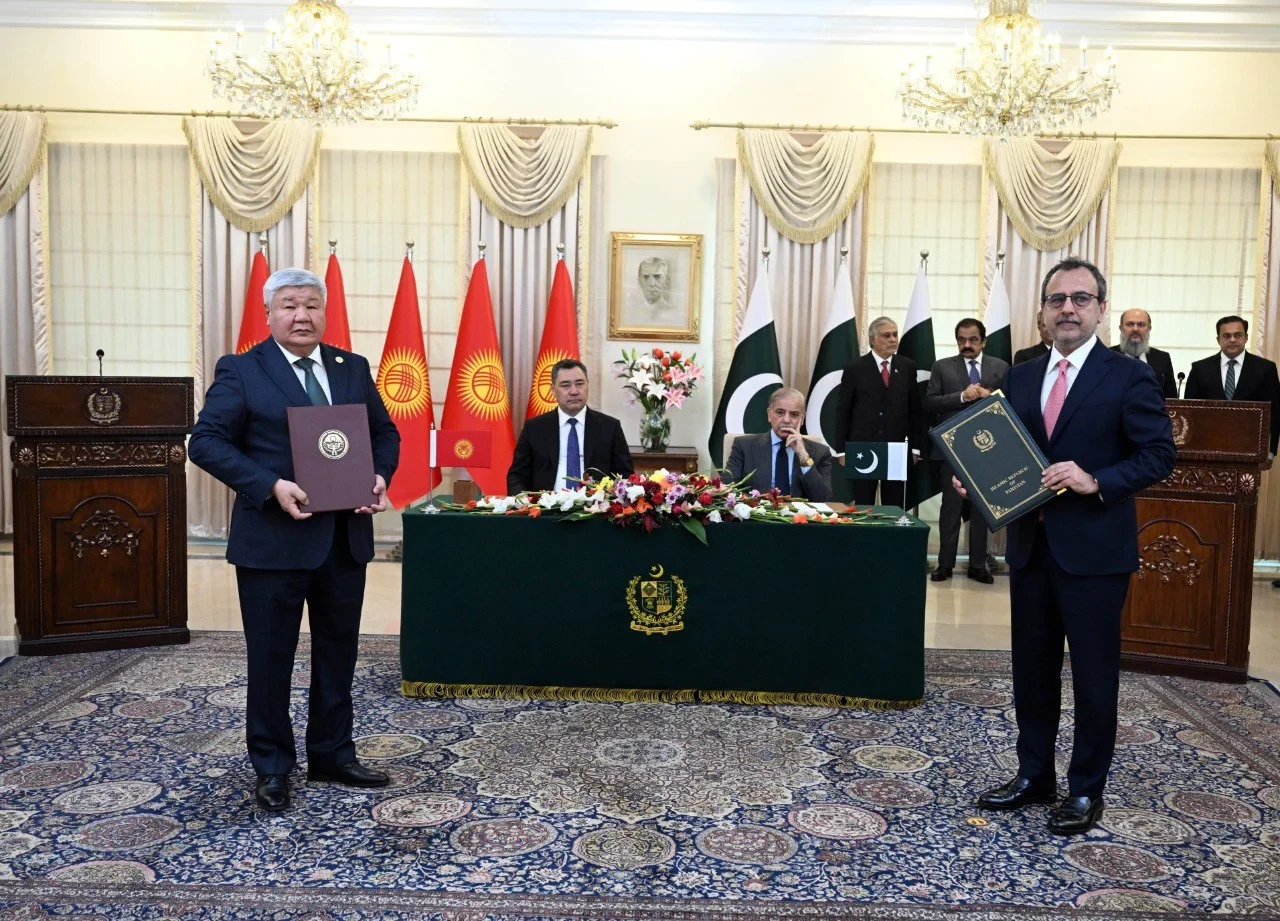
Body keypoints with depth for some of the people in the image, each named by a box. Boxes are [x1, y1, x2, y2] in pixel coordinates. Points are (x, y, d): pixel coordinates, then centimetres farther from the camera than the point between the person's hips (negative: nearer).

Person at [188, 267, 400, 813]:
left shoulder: (353, 369, 9)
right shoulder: (240, 371, -4)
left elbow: (384, 432, 14)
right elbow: (205, 441, -10)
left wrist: (379, 477, -7)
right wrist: (271, 486, -21)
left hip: (345, 537, 5)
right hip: (273, 539, -4)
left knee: (338, 652, 14)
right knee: (271, 657, 7)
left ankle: (332, 756, 30)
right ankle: (272, 768, 23)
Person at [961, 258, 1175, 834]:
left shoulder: (1129, 377, -5)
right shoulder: (1020, 378, 10)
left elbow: (1159, 454, -9)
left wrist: (1097, 481, -21)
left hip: (1094, 549, -5)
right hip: (1030, 545, 5)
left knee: (1094, 674, 6)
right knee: (1032, 668, 14)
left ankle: (1086, 791, 20)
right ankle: (1034, 776, 29)